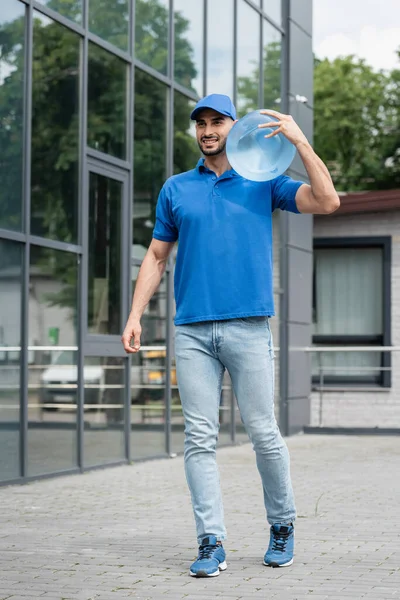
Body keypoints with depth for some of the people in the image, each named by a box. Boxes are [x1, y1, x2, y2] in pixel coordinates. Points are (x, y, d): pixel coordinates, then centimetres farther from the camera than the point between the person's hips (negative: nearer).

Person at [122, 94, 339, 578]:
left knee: (263, 433, 1)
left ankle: (282, 525, 20)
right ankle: (211, 543, 1)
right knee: (200, 438, -2)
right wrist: (135, 315, 7)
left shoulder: (264, 182, 10)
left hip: (248, 328, -2)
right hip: (192, 331, 2)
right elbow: (156, 256, 16)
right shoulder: (175, 189, 15)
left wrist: (301, 143, -7)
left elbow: (327, 201, -2)